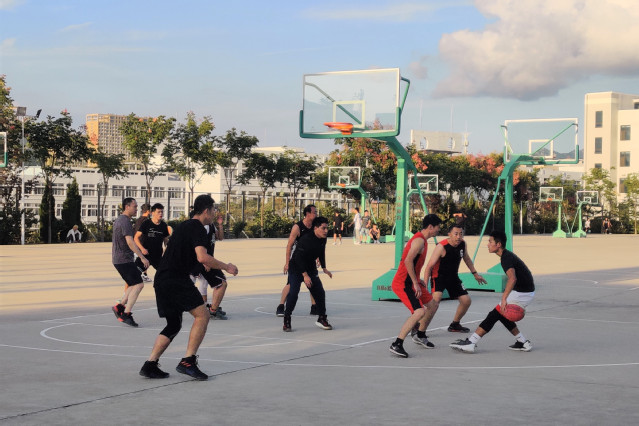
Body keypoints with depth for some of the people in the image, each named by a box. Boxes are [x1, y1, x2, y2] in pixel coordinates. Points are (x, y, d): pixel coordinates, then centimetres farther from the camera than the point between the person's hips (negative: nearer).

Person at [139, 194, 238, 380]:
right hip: (176, 280, -10)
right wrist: (226, 267, -9)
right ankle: (187, 362, -13)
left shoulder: (184, 226, 21)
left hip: (162, 281, 10)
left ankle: (150, 365, 10)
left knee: (173, 325, 16)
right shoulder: (197, 228, -8)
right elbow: (202, 257, -22)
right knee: (202, 315, -8)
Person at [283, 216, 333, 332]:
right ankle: (286, 321, -8)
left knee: (319, 292, 2)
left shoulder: (323, 240, -4)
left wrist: (324, 268, 16)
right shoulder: (305, 239, -28)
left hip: (311, 269, 7)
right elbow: (299, 258, -28)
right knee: (293, 293, -19)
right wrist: (305, 275, -30)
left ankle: (321, 319, 17)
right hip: (296, 269, -7)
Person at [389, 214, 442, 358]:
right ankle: (396, 345, -21)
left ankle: (420, 335, 37)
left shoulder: (422, 240, 15)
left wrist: (418, 281, 20)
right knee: (419, 312, -23)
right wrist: (416, 283, -25)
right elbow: (408, 261, -28)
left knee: (432, 305, 21)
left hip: (411, 282, 11)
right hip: (403, 284, -11)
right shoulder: (419, 240, -17)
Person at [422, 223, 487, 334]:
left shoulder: (462, 244, -6)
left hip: (453, 277, 8)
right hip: (439, 277, -7)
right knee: (435, 302, -28)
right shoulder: (442, 247, -27)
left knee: (466, 301, 11)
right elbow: (429, 267, -26)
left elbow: (466, 258, 17)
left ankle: (454, 325, 33)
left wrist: (475, 273, 21)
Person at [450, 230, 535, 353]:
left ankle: (470, 343, -13)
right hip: (525, 292, 10)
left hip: (522, 294, -10)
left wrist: (504, 298, -43)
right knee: (502, 315, 18)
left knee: (494, 315, -10)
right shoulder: (507, 255, 13)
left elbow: (512, 278, -36)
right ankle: (523, 343, 20)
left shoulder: (506, 258, -19)